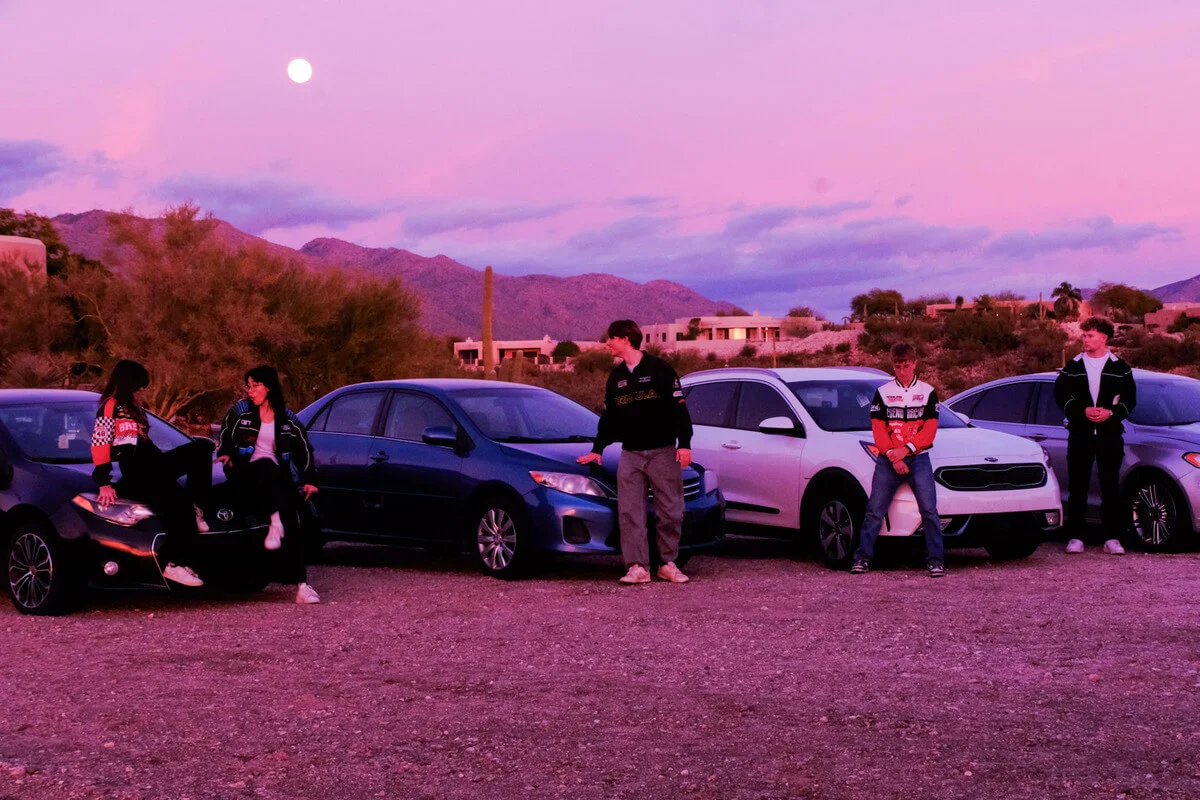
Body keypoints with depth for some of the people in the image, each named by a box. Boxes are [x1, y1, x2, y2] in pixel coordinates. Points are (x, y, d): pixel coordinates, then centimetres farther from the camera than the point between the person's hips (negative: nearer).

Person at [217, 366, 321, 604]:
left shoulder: (287, 419, 12)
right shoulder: (240, 410, 10)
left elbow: (304, 450, 15)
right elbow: (224, 437, 9)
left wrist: (308, 480, 6)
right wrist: (226, 454, -12)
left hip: (277, 478, 1)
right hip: (246, 475, -1)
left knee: (291, 521, -21)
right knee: (266, 466, -38)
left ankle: (301, 586, -26)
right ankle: (275, 521, -51)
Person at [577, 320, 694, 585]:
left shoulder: (659, 369, -4)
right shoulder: (616, 377, 13)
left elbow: (678, 408, -6)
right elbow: (609, 416, 22)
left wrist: (684, 443, -12)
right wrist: (597, 449, 22)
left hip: (663, 452, -4)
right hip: (630, 454, 5)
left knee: (671, 511, 0)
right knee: (630, 513, -5)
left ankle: (668, 564, 12)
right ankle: (638, 567, -4)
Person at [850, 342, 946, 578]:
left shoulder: (927, 392, 7)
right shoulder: (882, 392, 9)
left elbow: (930, 429, -1)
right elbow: (878, 429, 1)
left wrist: (904, 450, -14)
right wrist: (892, 457, -12)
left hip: (918, 459, -1)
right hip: (887, 461, 1)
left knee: (929, 511, -9)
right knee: (874, 511, -2)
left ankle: (935, 560, -4)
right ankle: (862, 557, 4)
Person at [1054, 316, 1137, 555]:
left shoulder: (1119, 368, 5)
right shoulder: (1072, 367, 7)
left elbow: (1130, 399, 4)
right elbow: (1060, 396, 4)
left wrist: (1110, 412, -13)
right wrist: (1083, 410, -11)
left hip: (1110, 433, -1)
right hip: (1080, 433, 1)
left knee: (1110, 486, 0)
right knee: (1077, 486, 0)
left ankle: (1112, 538, 3)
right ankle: (1075, 537, 4)